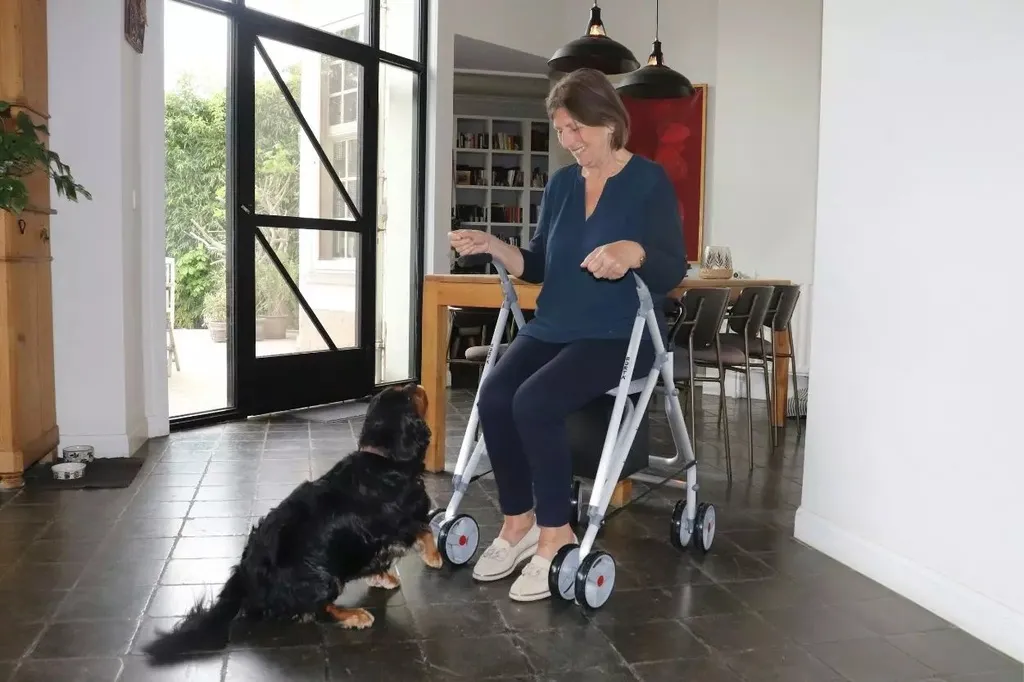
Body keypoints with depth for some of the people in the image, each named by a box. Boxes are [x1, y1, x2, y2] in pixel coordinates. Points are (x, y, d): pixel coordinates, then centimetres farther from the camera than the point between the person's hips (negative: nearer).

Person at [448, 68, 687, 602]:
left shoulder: (649, 182, -5)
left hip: (619, 335, -5)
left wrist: (634, 252, -31)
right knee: (493, 398, -21)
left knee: (534, 401, -29)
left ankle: (554, 534, -11)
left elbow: (674, 270, -11)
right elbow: (539, 266, 13)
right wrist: (491, 246, -4)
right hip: (552, 330, 6)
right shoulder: (560, 184, 12)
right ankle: (518, 522, -2)